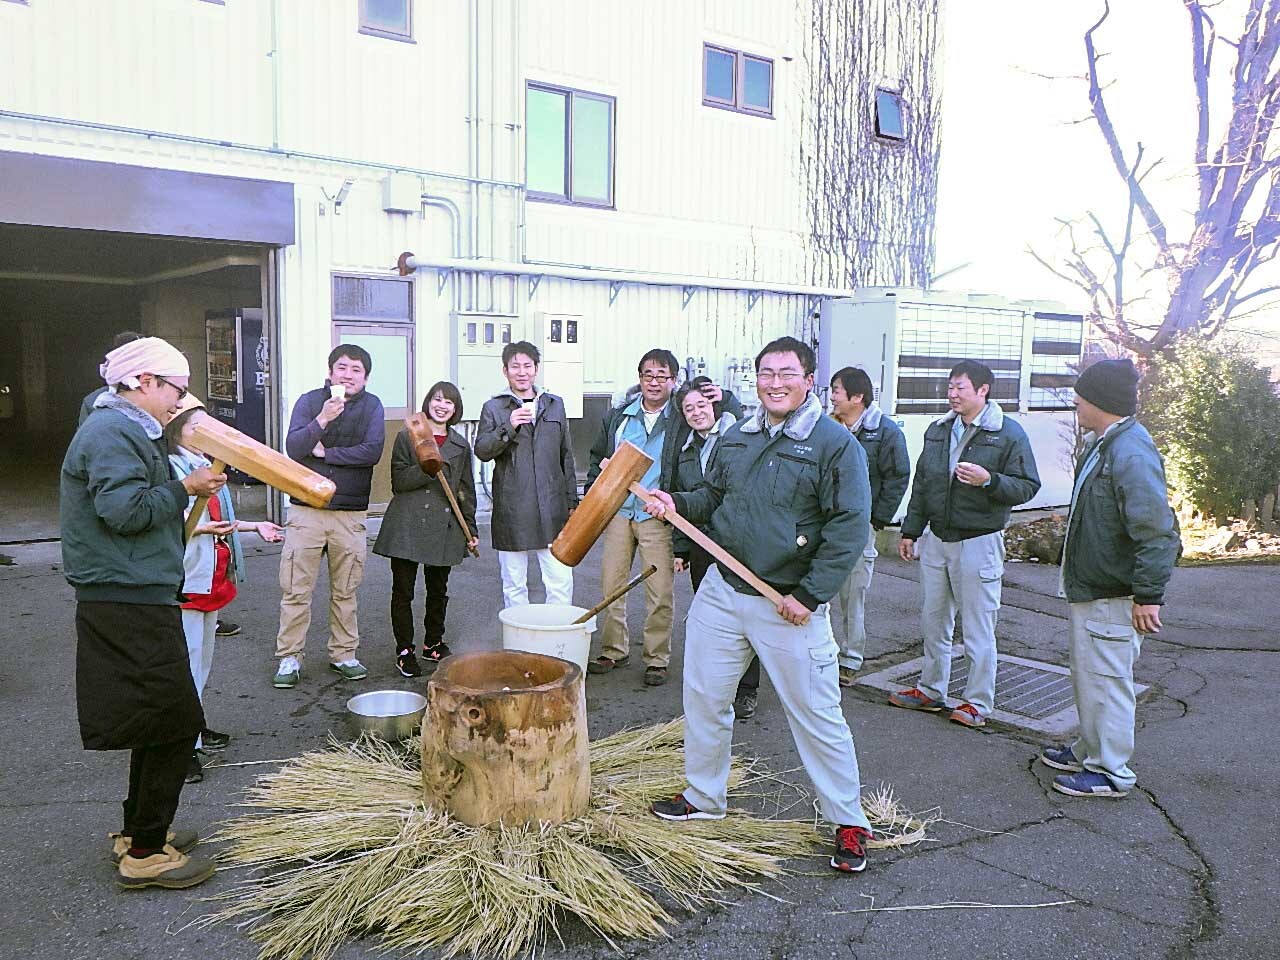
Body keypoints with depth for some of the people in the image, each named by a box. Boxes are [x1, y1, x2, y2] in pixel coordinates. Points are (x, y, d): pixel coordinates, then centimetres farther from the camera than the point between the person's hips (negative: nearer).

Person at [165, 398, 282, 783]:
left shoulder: (205, 466, 16)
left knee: (203, 654, 18)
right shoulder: (170, 468, -13)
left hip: (212, 575, 10)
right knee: (186, 657, -9)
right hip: (185, 576, -10)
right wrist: (200, 528, -28)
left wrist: (255, 526, 19)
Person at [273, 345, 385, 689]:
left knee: (345, 591, 10)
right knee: (296, 590, 1)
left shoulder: (372, 406, 2)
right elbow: (293, 448, -11)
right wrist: (322, 419, -24)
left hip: (351, 514, 1)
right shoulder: (310, 401, 1)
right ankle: (289, 657, 12)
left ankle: (343, 654, 22)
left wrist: (325, 452, -9)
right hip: (306, 509, 0)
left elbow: (372, 452, -12)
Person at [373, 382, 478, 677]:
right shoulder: (407, 437, 1)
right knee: (403, 591, 1)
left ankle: (433, 644, 27)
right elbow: (399, 481, -7)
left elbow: (466, 491, 13)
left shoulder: (460, 445, 10)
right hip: (407, 527, -3)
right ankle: (404, 650, 11)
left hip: (444, 529, 3)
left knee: (438, 590, 13)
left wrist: (470, 529, 10)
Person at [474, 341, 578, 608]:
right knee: (514, 586, 7)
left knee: (562, 582, -1)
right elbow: (481, 451, -5)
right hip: (512, 512, -2)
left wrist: (571, 501, 14)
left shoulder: (555, 405, 13)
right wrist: (508, 428, -19)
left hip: (552, 508, 2)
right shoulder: (493, 408, 4)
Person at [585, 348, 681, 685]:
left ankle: (657, 659, 14)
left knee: (660, 593, 0)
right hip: (618, 512, 4)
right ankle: (614, 650, 24)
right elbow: (598, 459, 19)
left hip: (658, 517, -4)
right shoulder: (618, 417, 10)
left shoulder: (682, 419, -2)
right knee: (611, 585, 9)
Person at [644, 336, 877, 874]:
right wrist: (677, 503, -1)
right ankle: (704, 798, 35)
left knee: (815, 715, 2)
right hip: (721, 591, 6)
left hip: (789, 604, -6)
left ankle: (848, 821, 20)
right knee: (703, 698, 14)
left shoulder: (835, 443, -11)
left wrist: (810, 595, -17)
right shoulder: (735, 438, 8)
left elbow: (849, 526, -14)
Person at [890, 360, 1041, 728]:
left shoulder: (1009, 433, -9)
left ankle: (978, 703, 13)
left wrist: (989, 480, -26)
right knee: (933, 620, 15)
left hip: (979, 542, -6)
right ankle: (931, 691, 29)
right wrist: (910, 530, 13)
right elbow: (921, 484, 15)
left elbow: (1028, 486, -10)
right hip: (937, 539, 6)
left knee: (978, 629, 1)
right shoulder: (938, 430, 9)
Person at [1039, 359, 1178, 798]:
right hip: (1088, 589, 11)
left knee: (1107, 680, 0)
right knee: (1087, 675, 21)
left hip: (1112, 597, -11)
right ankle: (1090, 750, 35)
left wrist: (1148, 594, -25)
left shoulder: (1131, 453, -23)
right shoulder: (1102, 445, 11)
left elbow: (1157, 532, -26)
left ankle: (1110, 771, 12)